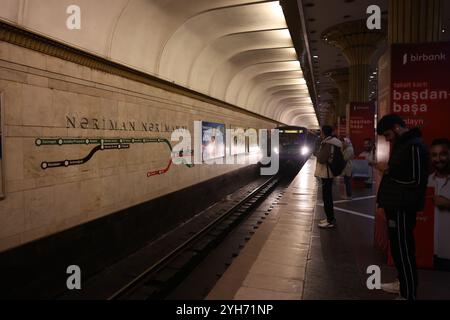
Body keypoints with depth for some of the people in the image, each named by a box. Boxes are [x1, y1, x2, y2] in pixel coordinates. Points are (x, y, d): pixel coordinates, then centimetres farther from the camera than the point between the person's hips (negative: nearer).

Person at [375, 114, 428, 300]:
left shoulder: (414, 146, -16)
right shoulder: (402, 144, 15)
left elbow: (416, 180, -22)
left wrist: (389, 170, -16)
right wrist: (387, 168, 5)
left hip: (403, 208, -10)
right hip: (395, 205, 10)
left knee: (404, 250, -3)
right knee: (397, 247, 17)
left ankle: (409, 294, 7)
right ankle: (402, 283, 31)